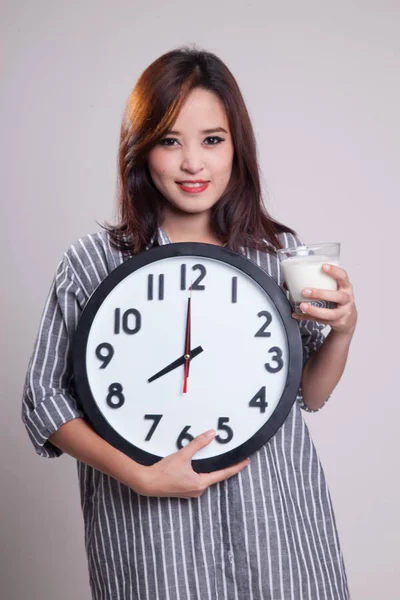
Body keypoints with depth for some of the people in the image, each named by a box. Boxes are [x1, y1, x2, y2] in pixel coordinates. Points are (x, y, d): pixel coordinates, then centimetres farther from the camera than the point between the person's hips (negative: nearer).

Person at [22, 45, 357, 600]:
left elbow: (308, 395, 8)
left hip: (279, 520, 3)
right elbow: (45, 399, -4)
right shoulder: (92, 263, -9)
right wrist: (142, 476, -15)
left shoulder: (283, 252, 0)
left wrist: (343, 329, -10)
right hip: (150, 531, -2)